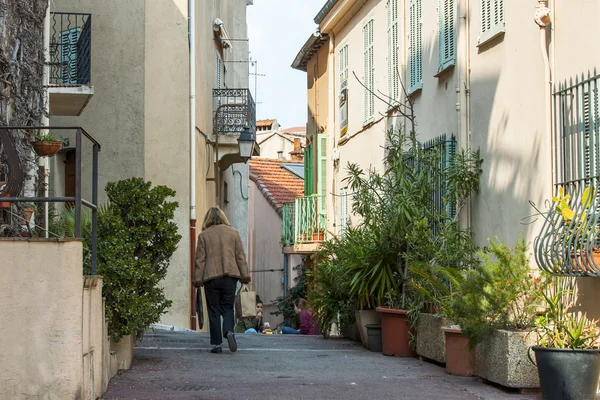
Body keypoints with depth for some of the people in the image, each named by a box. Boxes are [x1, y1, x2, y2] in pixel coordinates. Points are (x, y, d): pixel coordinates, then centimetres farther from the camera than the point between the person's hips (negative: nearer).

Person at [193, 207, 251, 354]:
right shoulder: (233, 232, 6)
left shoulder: (204, 235, 1)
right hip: (230, 276, 1)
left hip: (211, 277, -1)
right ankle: (229, 331, -15)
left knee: (214, 311, 5)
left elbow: (200, 259, 1)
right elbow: (240, 256, 7)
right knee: (228, 307, 12)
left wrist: (197, 279, 6)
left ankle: (216, 344, 4)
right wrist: (244, 275, 11)